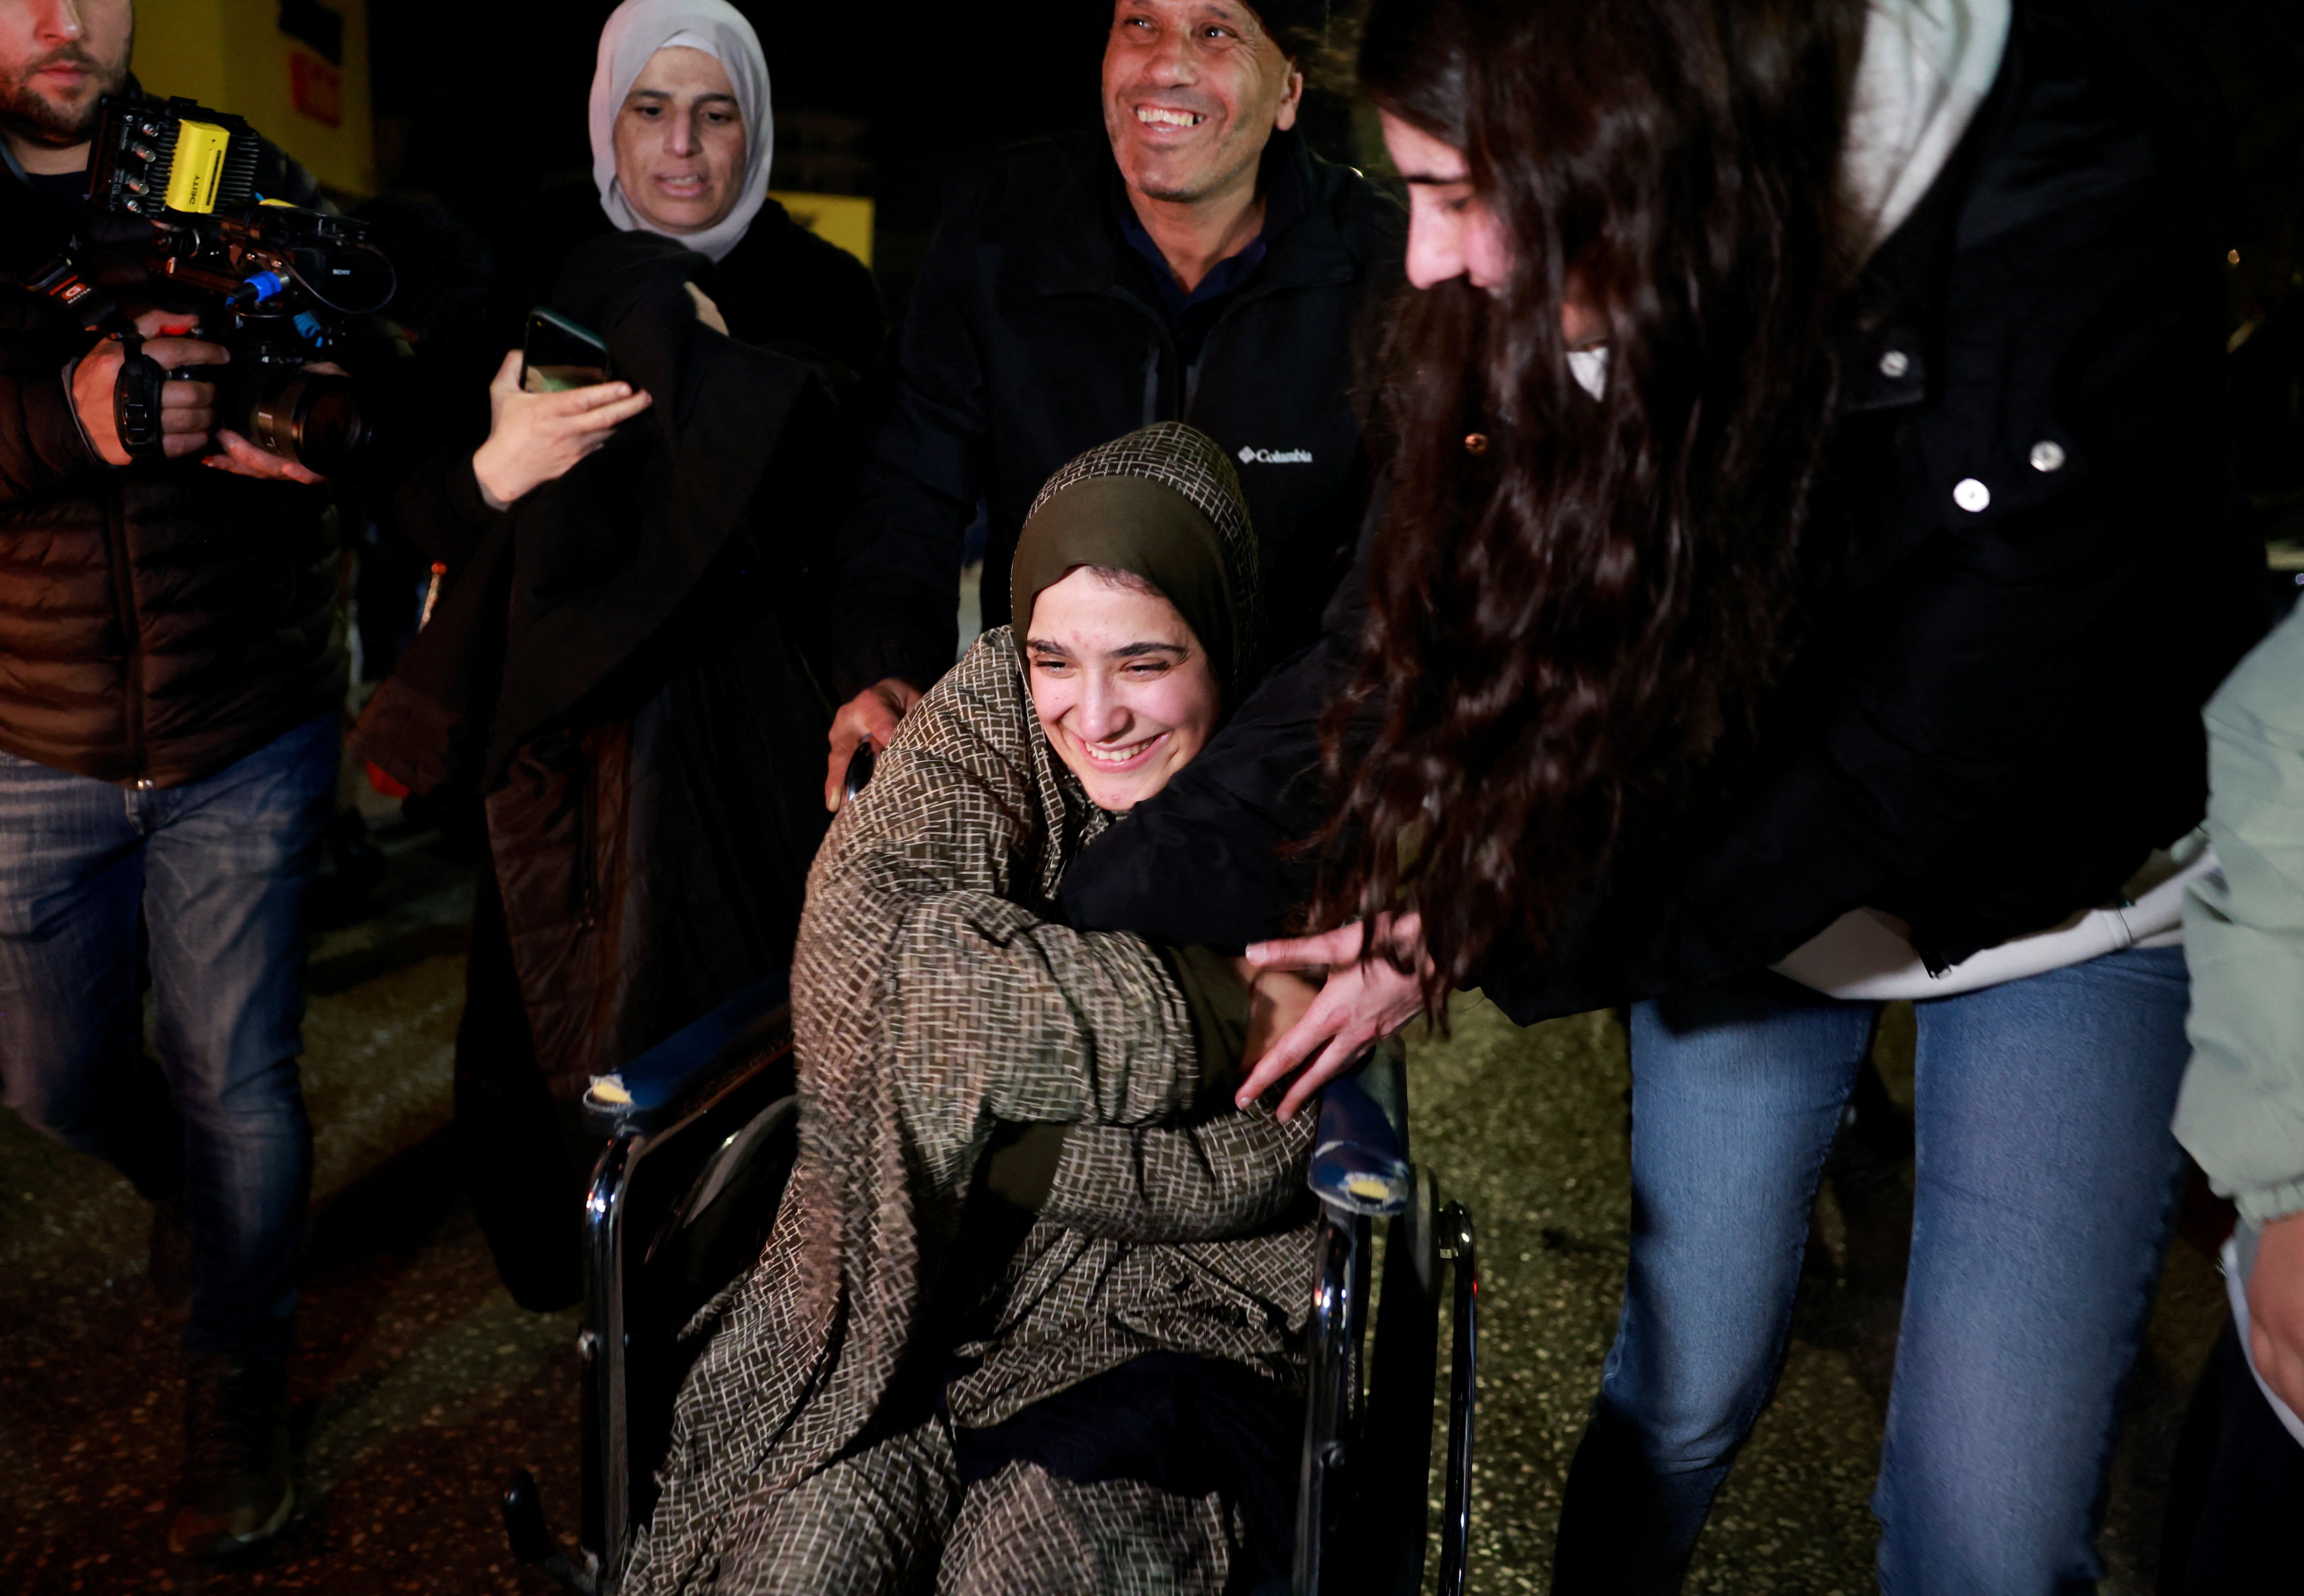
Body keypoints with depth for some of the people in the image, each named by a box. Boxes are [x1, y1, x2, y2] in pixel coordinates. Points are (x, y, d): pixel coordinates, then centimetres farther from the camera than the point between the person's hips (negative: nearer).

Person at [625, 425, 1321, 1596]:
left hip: (1177, 1298, -1)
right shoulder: (985, 720, -2)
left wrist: (974, 1136, -15)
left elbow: (1247, 1171, -10)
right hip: (927, 1278, 1)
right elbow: (868, 937, -22)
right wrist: (1223, 1015, -20)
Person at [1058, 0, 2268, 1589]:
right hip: (1735, 858, 3)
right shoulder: (1537, 309, -18)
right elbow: (1397, 655, -13)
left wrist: (1487, 943, -23)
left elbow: (1923, 756, -27)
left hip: (2046, 869, -2)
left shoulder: (2066, 215, -30)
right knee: (1686, 1385, 11)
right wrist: (1069, 950, -17)